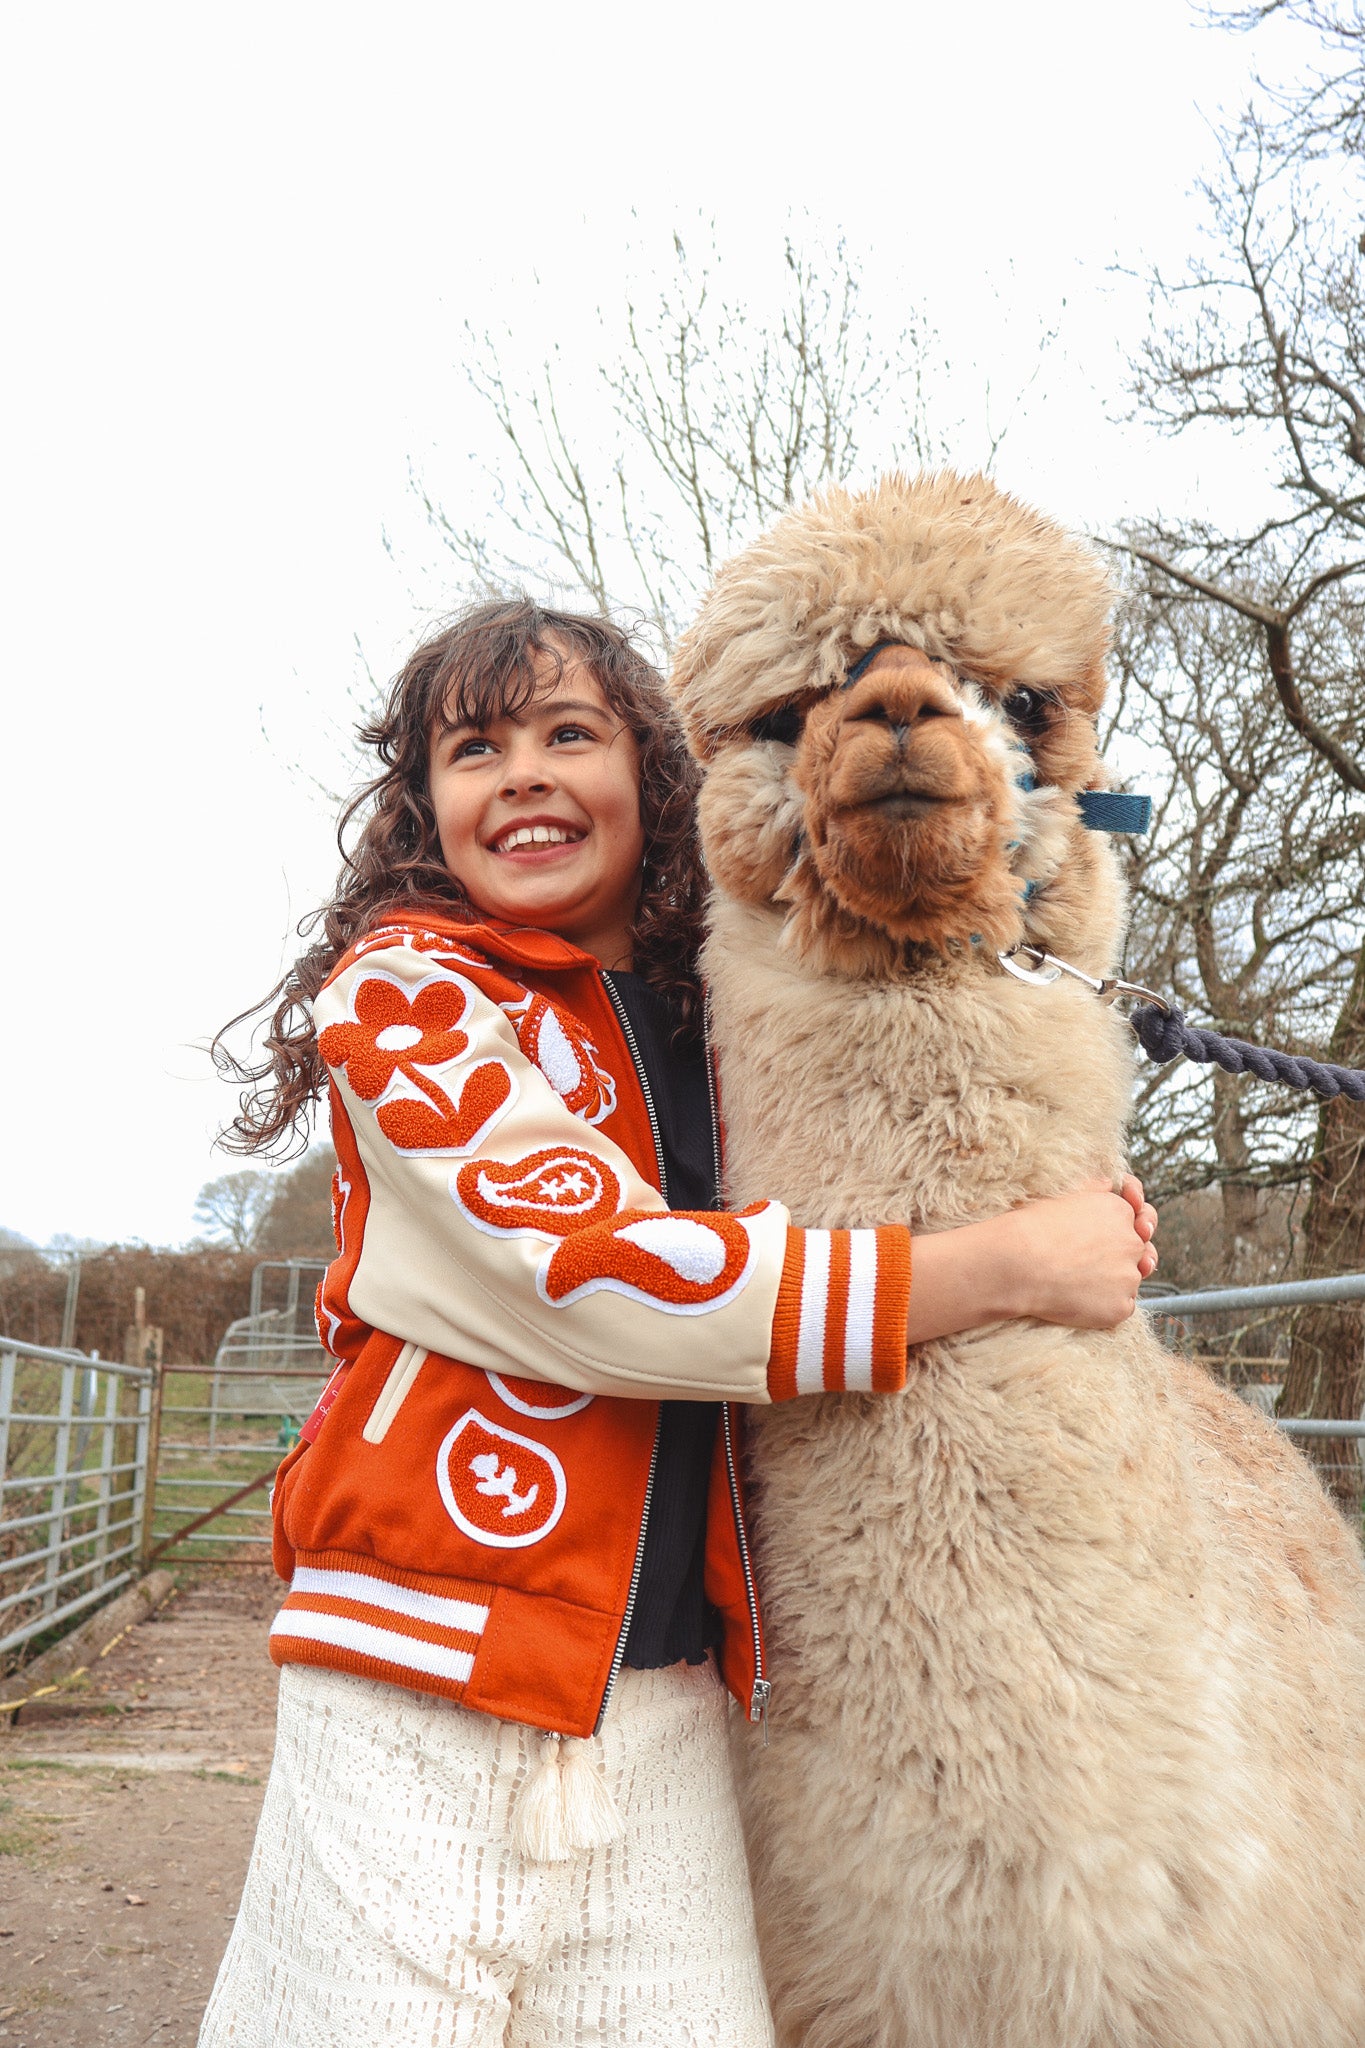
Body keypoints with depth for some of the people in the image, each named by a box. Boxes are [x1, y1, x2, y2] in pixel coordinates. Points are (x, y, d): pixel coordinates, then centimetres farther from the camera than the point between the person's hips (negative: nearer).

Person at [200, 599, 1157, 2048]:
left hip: (662, 1694, 5)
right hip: (429, 1677, -5)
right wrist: (1012, 1265, -15)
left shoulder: (709, 1018, 10)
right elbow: (595, 1276, -20)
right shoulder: (402, 997, -8)